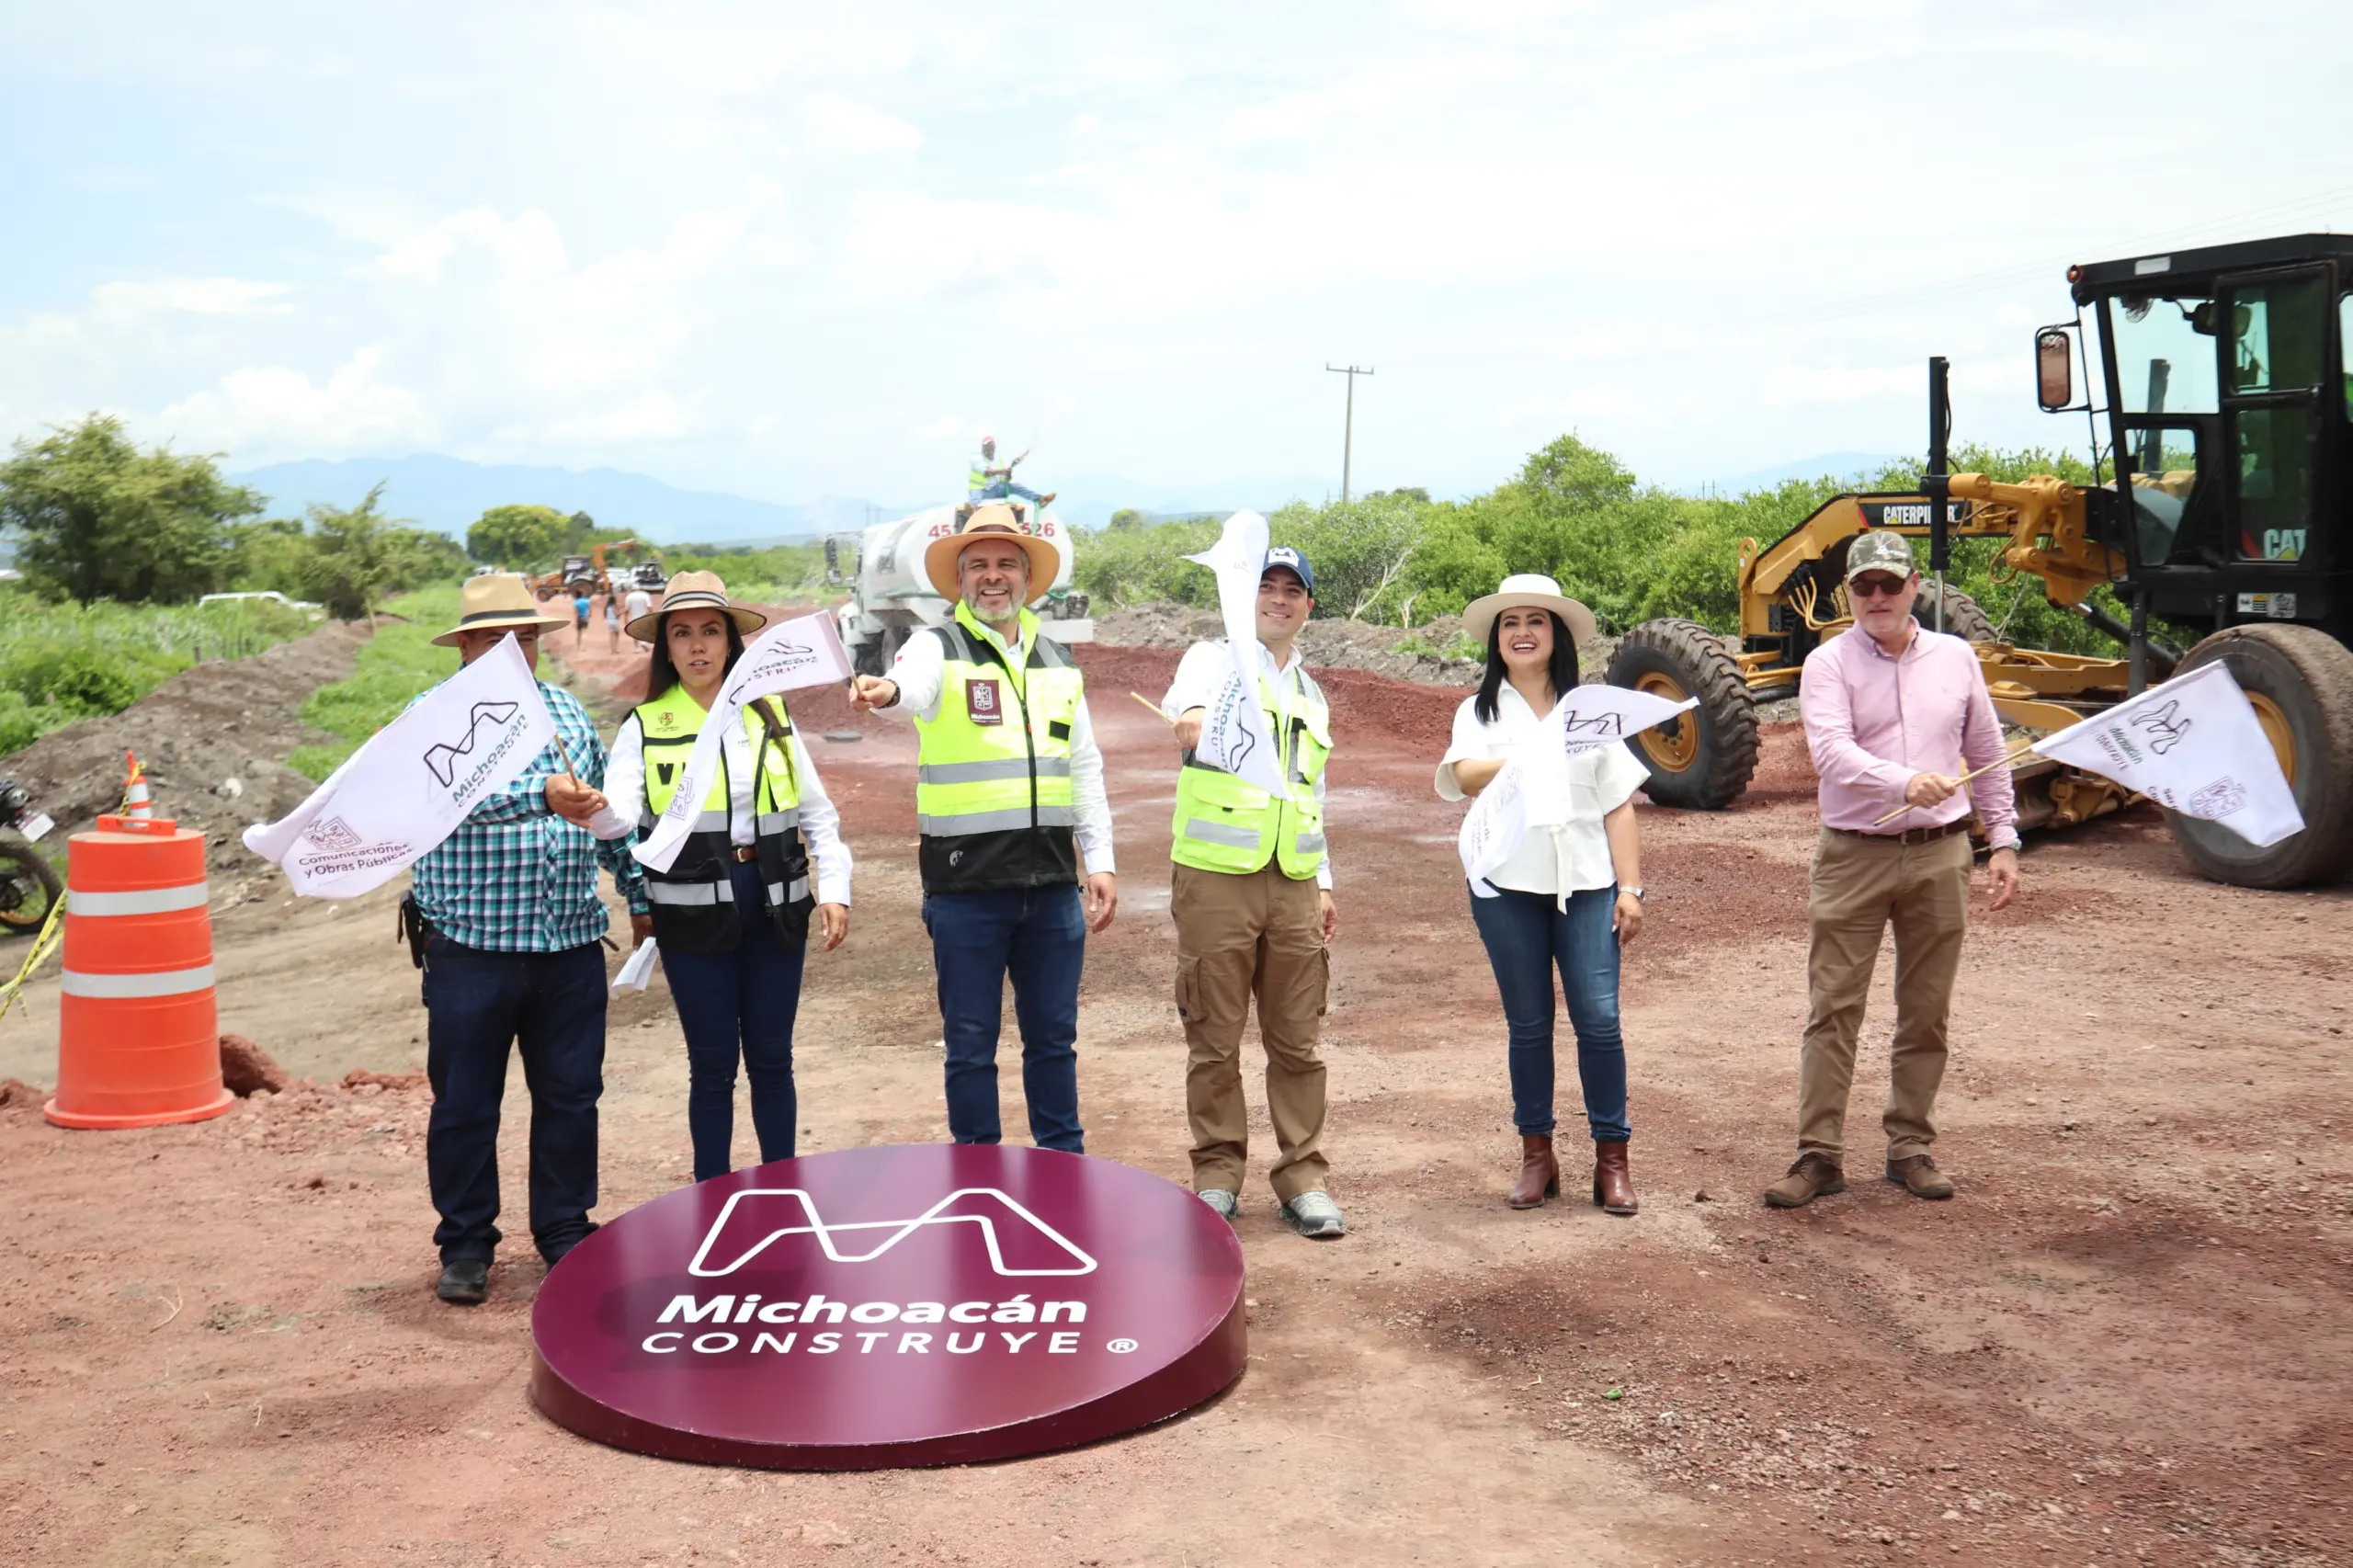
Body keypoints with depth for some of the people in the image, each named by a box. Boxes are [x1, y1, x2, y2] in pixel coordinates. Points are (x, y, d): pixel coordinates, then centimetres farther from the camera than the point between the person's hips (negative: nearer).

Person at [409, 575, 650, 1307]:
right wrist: (544, 795, -41)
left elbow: (609, 812, 20)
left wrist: (640, 891, 17)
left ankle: (566, 1232, 24)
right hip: (470, 950, -4)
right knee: (464, 1104, 6)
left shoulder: (569, 713, 12)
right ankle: (465, 1245, 21)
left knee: (570, 1096, 9)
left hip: (570, 947, 4)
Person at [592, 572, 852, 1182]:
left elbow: (818, 814, 11)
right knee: (713, 1065, 5)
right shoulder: (645, 727, 0)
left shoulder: (770, 717, 7)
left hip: (774, 905, 2)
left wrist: (834, 888, 1)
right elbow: (621, 815, -15)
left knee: (771, 1059, 9)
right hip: (693, 913, -2)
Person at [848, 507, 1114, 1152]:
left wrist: (1100, 861, 11)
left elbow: (1086, 769, 17)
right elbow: (915, 682, -26)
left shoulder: (1058, 663, 14)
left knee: (1053, 1037, 13)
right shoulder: (938, 647, -1)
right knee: (971, 1044, 5)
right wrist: (887, 690, -50)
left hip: (1052, 882, 4)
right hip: (966, 883, -4)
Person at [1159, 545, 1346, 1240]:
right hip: (1215, 877, -4)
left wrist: (1324, 882, 18)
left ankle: (1303, 1179, 15)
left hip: (1293, 884, 5)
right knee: (1215, 1041, 3)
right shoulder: (1215, 660, 3)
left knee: (1297, 1042, 6)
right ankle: (1218, 1176, 15)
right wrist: (1195, 723, -45)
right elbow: (1188, 713, -21)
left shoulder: (1310, 694, 21)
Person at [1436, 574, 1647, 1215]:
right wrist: (1532, 760, -31)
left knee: (1599, 1019, -6)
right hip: (1507, 885, 0)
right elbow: (1466, 775, -14)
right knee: (1528, 1024, 5)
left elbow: (1618, 805, 10)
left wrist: (1630, 888, 2)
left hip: (1586, 883, 0)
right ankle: (1537, 1156, 16)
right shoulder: (1478, 712, 9)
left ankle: (1612, 1159, 4)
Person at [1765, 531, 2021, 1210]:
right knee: (1833, 1009, -2)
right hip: (1853, 855, -3)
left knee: (1926, 1013, 9)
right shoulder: (1828, 663, -3)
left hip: (1939, 855, 3)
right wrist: (1905, 782, -35)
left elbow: (1987, 757, 15)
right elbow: (1831, 750, -20)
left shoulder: (1956, 658, 8)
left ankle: (1910, 1147, 21)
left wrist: (2003, 841, 10)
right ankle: (1819, 1154, 4)